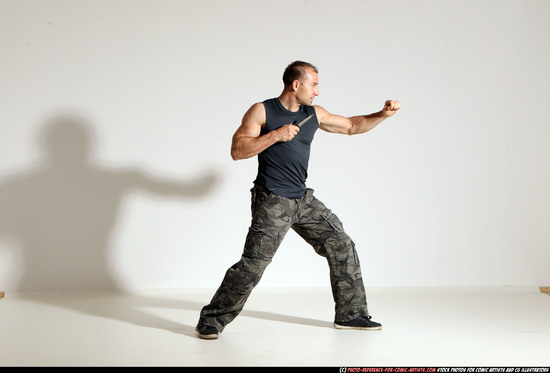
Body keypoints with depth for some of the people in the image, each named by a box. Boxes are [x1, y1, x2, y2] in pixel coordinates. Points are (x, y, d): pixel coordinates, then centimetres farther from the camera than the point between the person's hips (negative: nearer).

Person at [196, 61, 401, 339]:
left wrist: (383, 114, 9)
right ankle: (211, 320, 0)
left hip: (303, 200, 7)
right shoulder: (262, 111, -5)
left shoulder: (314, 114, 11)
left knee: (342, 246, 6)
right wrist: (275, 135, -19)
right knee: (253, 263, -15)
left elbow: (352, 126, 21)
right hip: (272, 201, -7)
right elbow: (237, 151, -13)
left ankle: (350, 315, 19)